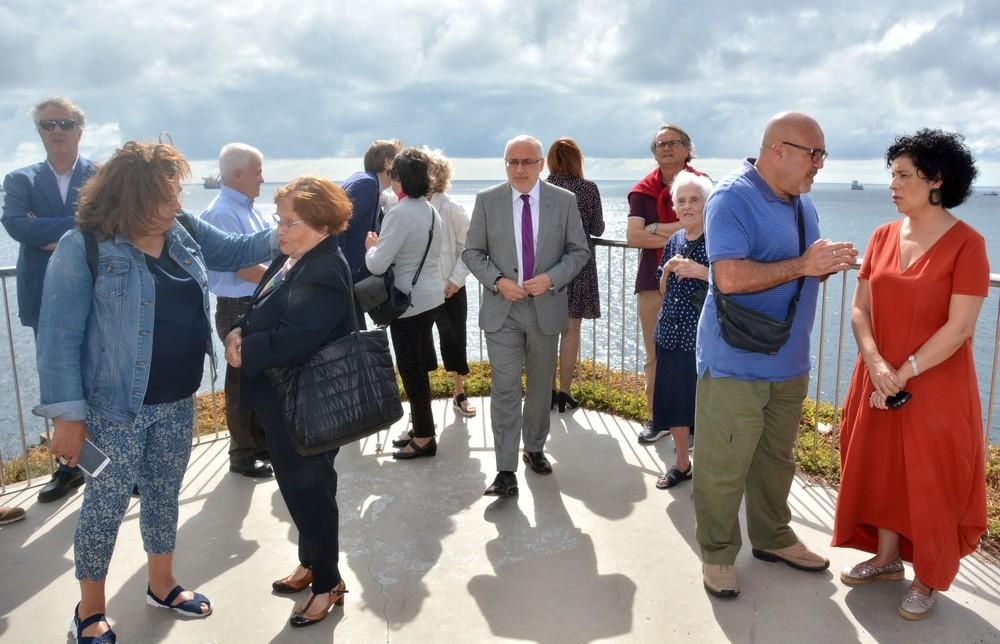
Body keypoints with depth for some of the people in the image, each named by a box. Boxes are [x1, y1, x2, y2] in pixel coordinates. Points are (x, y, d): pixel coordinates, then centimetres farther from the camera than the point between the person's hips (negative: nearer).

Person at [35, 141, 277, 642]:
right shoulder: (83, 248, -17)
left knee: (164, 494, 20)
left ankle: (162, 585, 41)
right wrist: (67, 415, -17)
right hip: (115, 407, -6)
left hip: (177, 402, 6)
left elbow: (237, 250, 17)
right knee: (107, 504, 8)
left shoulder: (185, 232, 0)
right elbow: (59, 337, -16)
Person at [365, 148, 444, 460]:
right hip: (430, 297, 9)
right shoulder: (431, 211, 7)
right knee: (419, 365, 16)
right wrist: (382, 245, 15)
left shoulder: (399, 214, -20)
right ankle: (421, 428, 27)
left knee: (411, 369, 2)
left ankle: (424, 437, 11)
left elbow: (377, 265, -21)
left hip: (409, 302, -9)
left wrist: (371, 246, -1)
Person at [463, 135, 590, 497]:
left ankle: (534, 449, 34)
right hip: (501, 309, -1)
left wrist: (551, 278, -14)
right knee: (505, 389, -6)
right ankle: (506, 471, -1)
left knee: (540, 387, 15)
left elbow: (579, 251, 2)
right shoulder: (487, 201, -1)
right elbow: (472, 252, 3)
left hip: (546, 307, 1)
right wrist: (498, 281, -13)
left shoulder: (564, 201, -1)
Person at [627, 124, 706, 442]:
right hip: (653, 281, 2)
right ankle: (656, 417, 19)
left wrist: (656, 229, -11)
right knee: (654, 354, 8)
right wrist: (678, 234, -11)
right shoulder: (643, 190, 7)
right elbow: (632, 236, -5)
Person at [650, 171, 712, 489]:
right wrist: (668, 269, -4)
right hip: (670, 334, 6)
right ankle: (681, 463, 30)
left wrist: (699, 271, -22)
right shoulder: (674, 241, 9)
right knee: (673, 400, 13)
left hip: (703, 338, -6)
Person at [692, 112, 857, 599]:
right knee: (723, 466, 1)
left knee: (776, 458, 20)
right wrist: (803, 265, -21)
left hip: (789, 362, 8)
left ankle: (772, 536, 38)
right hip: (735, 364, -8)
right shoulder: (731, 199, -15)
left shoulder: (801, 202, 11)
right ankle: (717, 553, 19)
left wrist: (829, 264, -2)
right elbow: (730, 277, -27)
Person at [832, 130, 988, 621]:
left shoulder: (966, 243, -13)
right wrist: (876, 366, -14)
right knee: (882, 470, 16)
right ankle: (886, 558, 35)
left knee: (932, 483, 7)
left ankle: (928, 580, 26)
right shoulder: (883, 236, 3)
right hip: (879, 382, 5)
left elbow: (959, 328, -17)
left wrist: (904, 374, -17)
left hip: (936, 389, -5)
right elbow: (860, 310, 1)